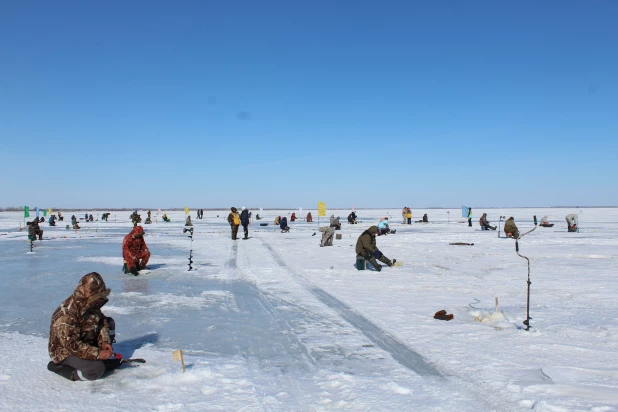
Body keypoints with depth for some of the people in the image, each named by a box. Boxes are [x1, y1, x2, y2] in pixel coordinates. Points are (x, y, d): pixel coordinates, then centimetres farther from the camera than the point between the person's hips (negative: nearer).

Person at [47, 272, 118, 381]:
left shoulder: (91, 304, -8)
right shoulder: (66, 315, -32)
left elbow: (102, 321, 5)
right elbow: (72, 345, -33)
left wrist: (104, 341, -11)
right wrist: (97, 354, -32)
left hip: (87, 343, 8)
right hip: (66, 351, -8)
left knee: (110, 322, 3)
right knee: (96, 370, -30)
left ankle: (107, 356, 4)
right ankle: (58, 367, -7)